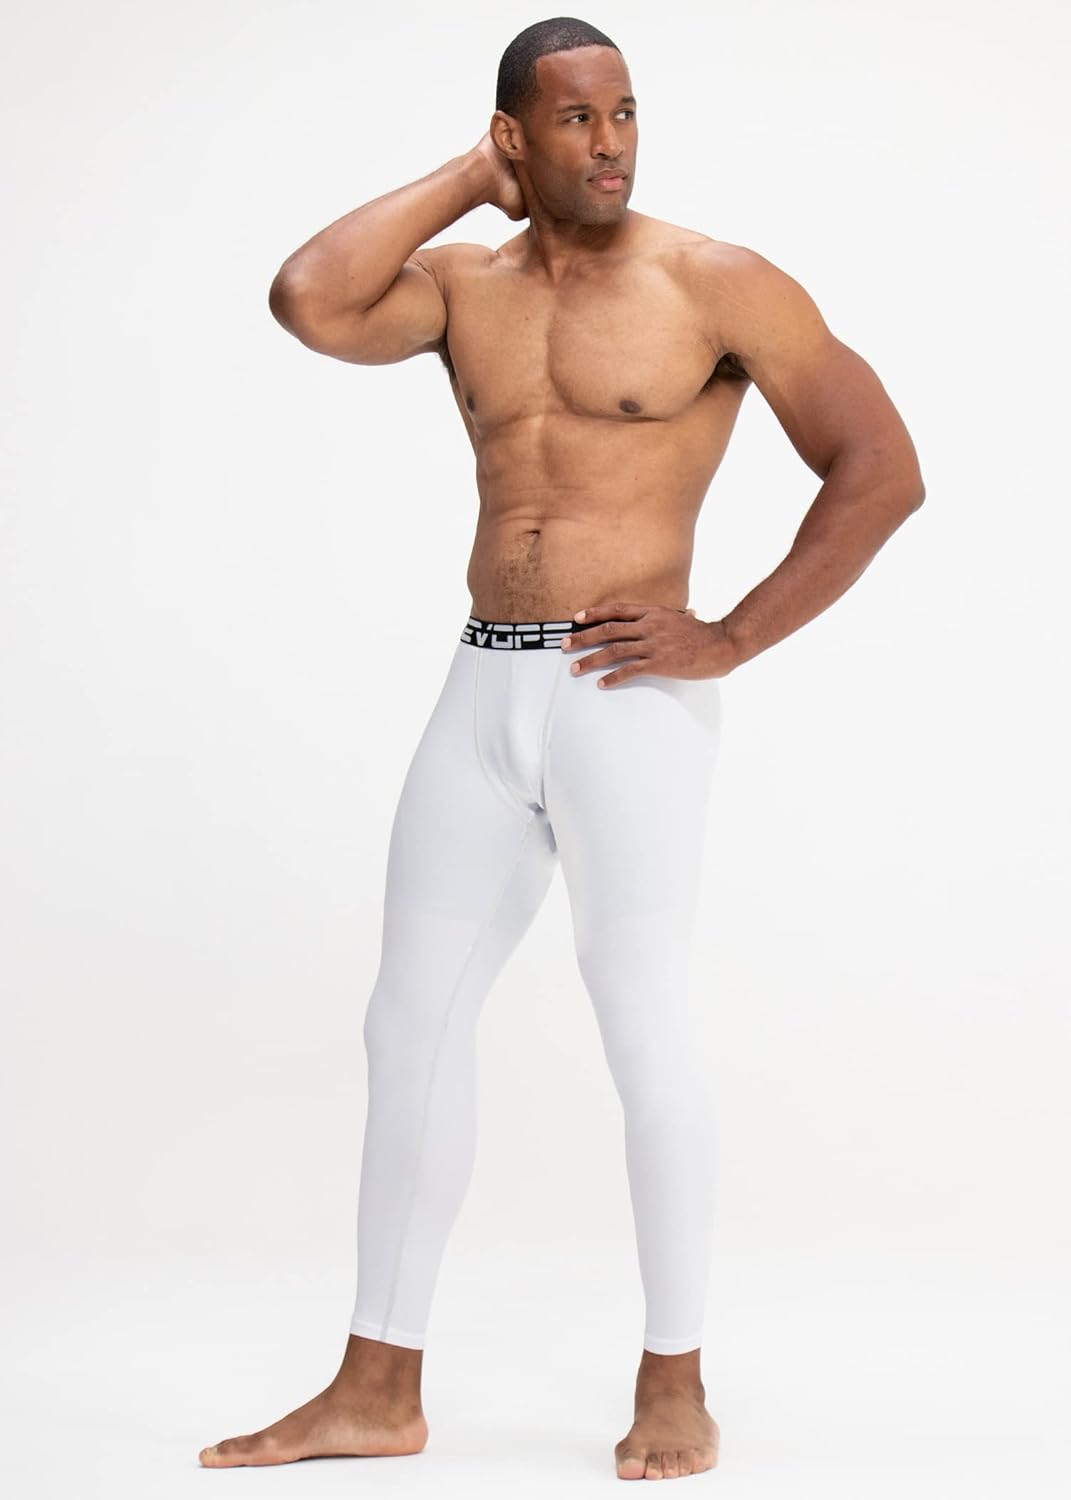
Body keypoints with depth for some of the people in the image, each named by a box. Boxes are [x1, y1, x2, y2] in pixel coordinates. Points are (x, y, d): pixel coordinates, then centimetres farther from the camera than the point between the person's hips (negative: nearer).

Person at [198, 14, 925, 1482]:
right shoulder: (460, 286, 10)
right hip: (482, 688, 5)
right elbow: (308, 303, -10)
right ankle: (377, 1389, 17)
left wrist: (733, 639, -9)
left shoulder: (717, 283, -2)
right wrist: (466, 181, 1)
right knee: (413, 1019, 6)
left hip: (626, 692, -5)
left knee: (642, 1022, -3)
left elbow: (882, 469, -5)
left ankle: (675, 1387, 12)